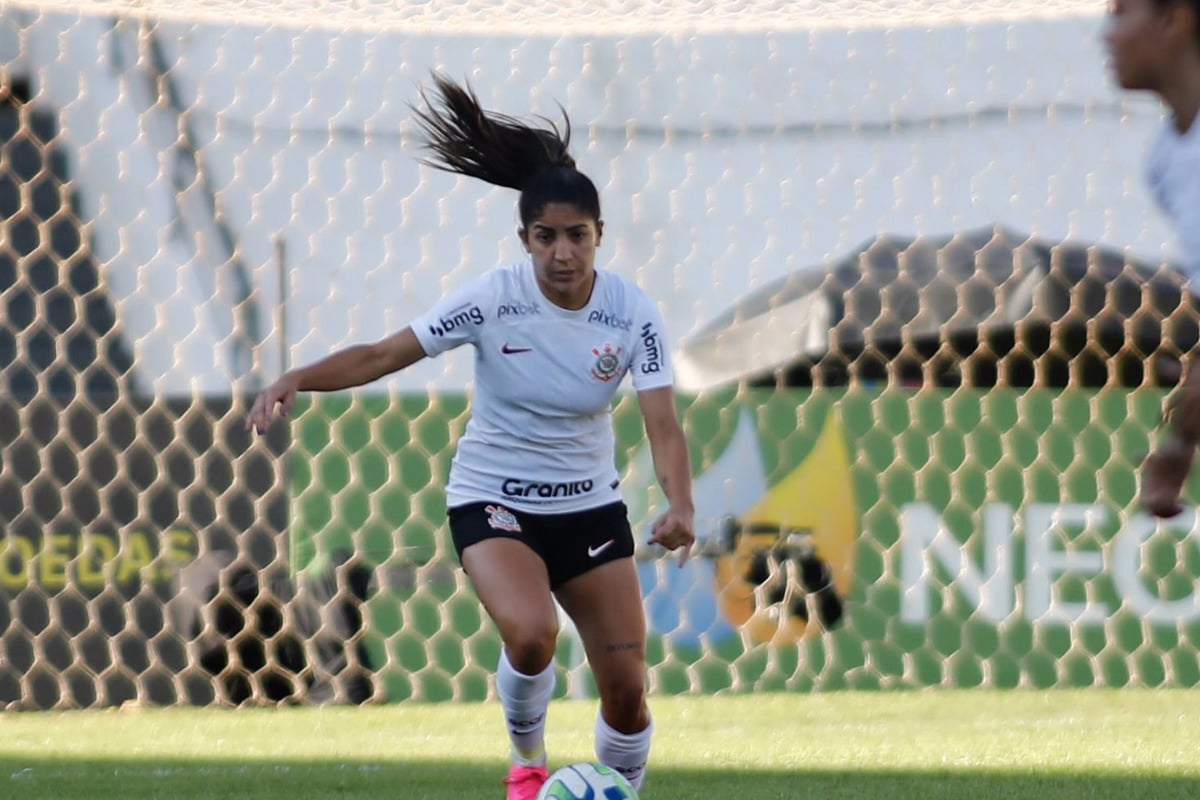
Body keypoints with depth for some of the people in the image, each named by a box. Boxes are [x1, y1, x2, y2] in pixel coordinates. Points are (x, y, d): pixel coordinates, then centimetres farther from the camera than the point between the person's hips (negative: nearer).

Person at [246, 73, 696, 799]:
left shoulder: (632, 313, -13)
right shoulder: (494, 300, -17)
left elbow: (662, 421, -20)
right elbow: (383, 355, -17)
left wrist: (681, 506, -38)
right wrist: (300, 379, -34)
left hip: (589, 506, 2)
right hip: (493, 500, -2)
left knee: (627, 690, -2)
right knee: (530, 633, -31)